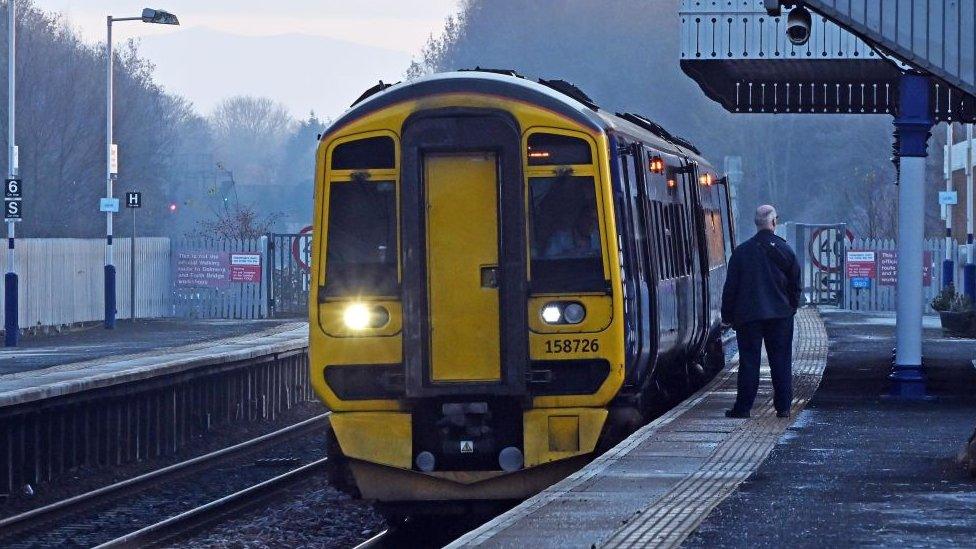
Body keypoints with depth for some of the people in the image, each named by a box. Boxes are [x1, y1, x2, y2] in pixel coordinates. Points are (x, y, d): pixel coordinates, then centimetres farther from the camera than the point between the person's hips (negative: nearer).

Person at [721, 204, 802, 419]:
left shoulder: (742, 251, -4)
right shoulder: (785, 250, 1)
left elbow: (730, 287, -1)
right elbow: (795, 285, 7)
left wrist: (728, 315, 7)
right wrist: (790, 309, 19)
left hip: (748, 316, -1)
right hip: (780, 315, 1)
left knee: (749, 361, 0)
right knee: (781, 361, 6)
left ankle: (743, 407, -1)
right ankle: (783, 407, 6)